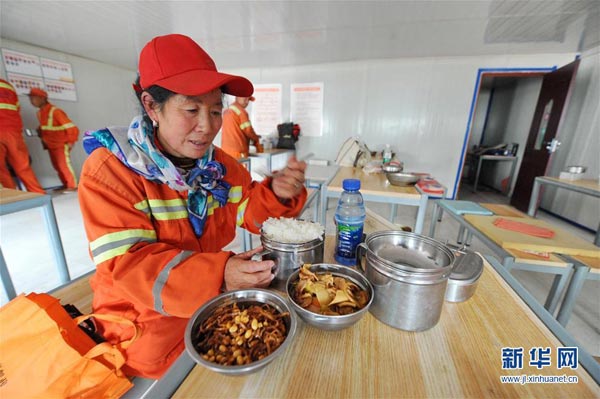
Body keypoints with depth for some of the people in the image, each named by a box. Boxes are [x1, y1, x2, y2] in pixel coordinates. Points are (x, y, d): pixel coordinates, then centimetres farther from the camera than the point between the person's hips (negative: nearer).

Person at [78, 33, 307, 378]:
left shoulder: (220, 164, -1)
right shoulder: (109, 170, -17)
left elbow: (248, 210, 0)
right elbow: (127, 265, -23)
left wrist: (276, 193, -22)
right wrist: (217, 275, -36)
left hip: (215, 293, 5)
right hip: (145, 315, -3)